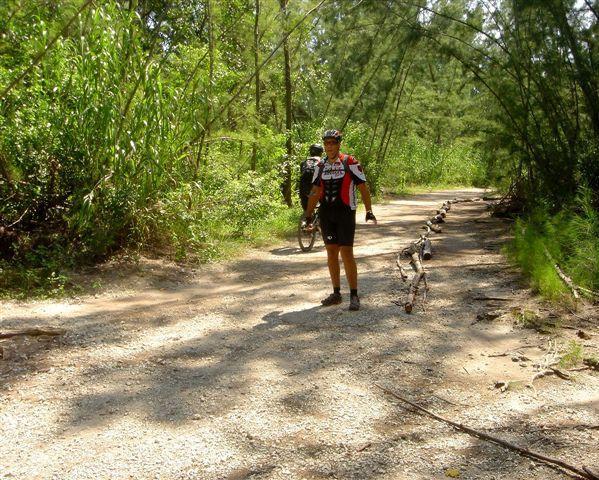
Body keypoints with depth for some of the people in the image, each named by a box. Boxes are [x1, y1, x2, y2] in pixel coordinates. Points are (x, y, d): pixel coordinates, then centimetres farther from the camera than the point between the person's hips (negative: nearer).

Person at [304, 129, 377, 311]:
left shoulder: (350, 163, -5)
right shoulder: (321, 165, 9)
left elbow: (363, 187, -4)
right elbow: (315, 192, 13)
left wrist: (369, 211, -11)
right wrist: (308, 215, 9)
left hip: (345, 213, -5)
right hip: (326, 214, 5)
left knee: (346, 253, -8)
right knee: (331, 253, 8)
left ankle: (354, 295, 0)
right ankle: (336, 293, 17)